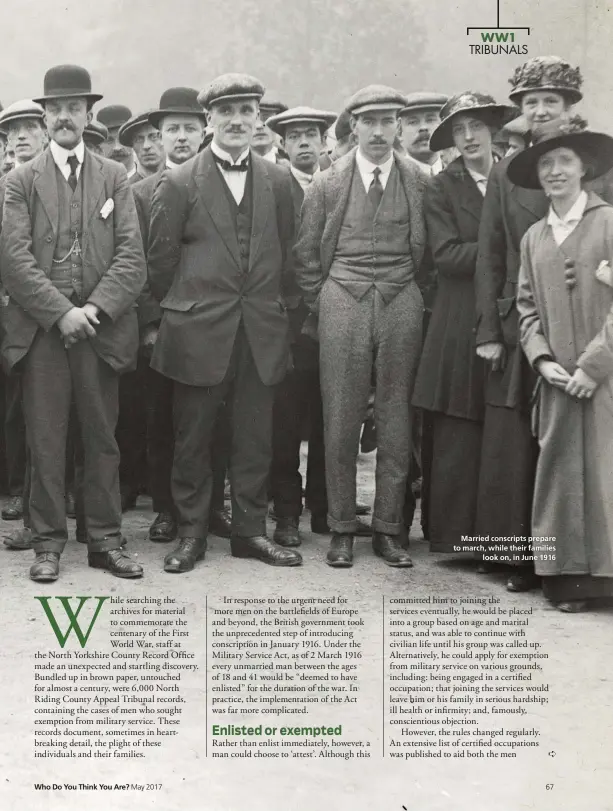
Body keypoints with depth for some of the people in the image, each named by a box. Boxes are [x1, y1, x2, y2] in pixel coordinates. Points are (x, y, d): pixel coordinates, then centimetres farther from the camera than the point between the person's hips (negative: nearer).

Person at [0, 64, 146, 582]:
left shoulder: (114, 178, 10)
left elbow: (132, 256, 1)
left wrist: (95, 309, -12)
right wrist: (61, 312, -13)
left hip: (101, 327, 1)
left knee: (103, 438, 5)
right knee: (46, 441, 1)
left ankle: (106, 540, 14)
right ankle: (48, 543, 10)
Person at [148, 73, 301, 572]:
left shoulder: (278, 180, 8)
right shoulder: (179, 183, -1)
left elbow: (287, 254, 13)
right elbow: (161, 259, 3)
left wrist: (277, 306, 11)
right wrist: (183, 308, 7)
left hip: (262, 332, 3)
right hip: (199, 332, -2)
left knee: (255, 437, 7)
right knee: (193, 438, 5)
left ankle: (250, 529, 19)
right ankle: (192, 532, 16)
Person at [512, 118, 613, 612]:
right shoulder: (534, 237, 15)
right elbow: (527, 308, 14)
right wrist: (542, 360, -2)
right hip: (559, 380, 4)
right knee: (560, 470, 3)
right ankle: (568, 576, 9)